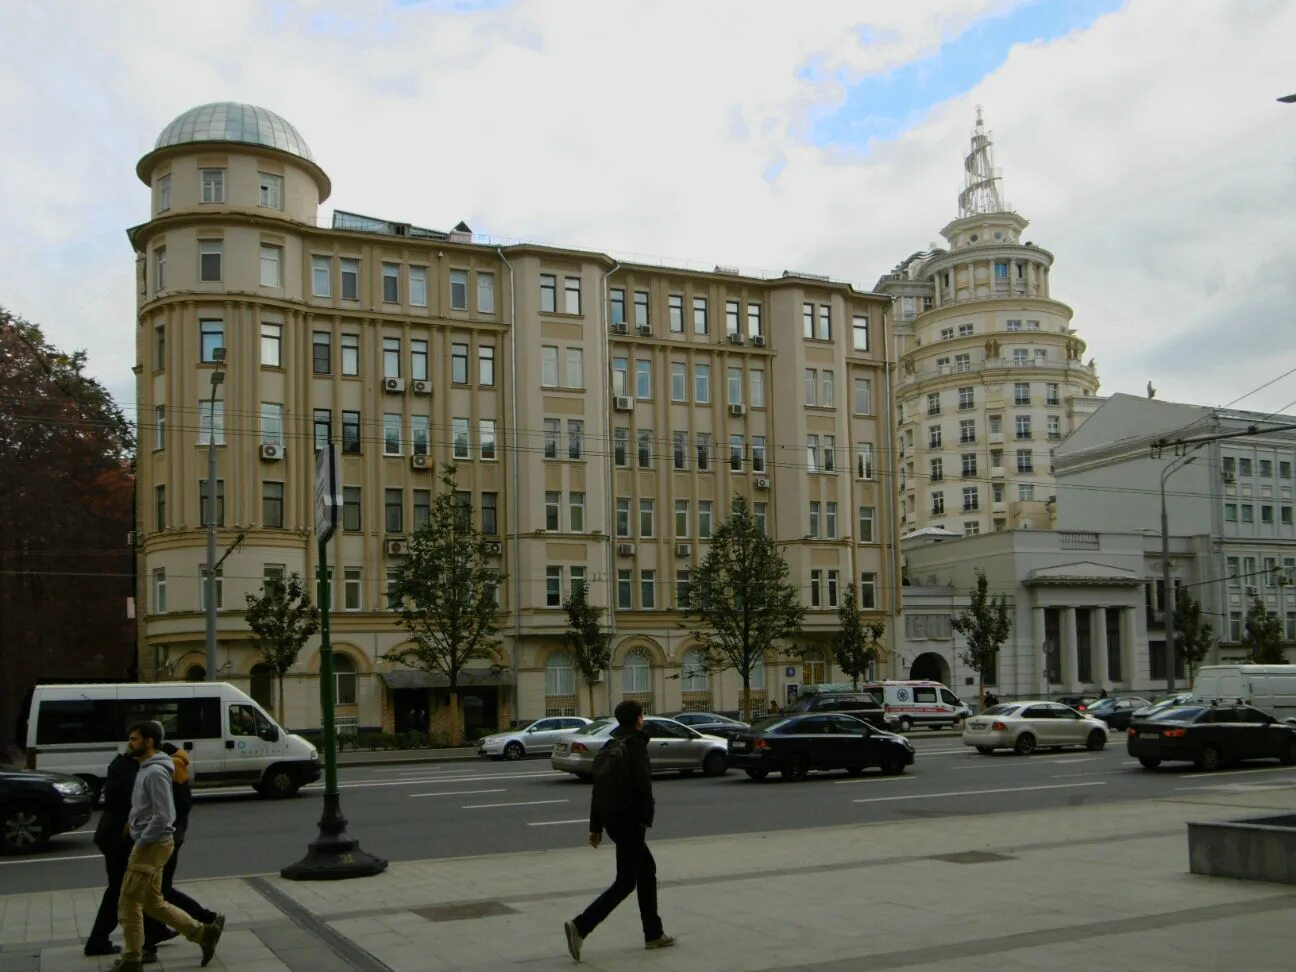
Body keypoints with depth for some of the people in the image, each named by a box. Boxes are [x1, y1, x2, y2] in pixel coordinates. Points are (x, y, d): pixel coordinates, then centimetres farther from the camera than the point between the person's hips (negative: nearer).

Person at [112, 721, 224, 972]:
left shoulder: (155, 773, -19)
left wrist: (141, 841, -17)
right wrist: (139, 836, 16)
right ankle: (203, 933, 19)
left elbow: (163, 816, -24)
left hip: (152, 846, -10)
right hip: (150, 844, 10)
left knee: (128, 903, 0)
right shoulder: (146, 769, 12)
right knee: (153, 904, 15)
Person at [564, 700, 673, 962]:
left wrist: (595, 826, 19)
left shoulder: (610, 745, 13)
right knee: (626, 882, -5)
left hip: (612, 819, 9)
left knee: (647, 869, 19)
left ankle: (653, 934, 23)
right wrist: (645, 819, -14)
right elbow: (642, 786, -20)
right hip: (629, 821, -9)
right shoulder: (635, 745, -12)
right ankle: (581, 926, -15)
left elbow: (597, 788, 15)